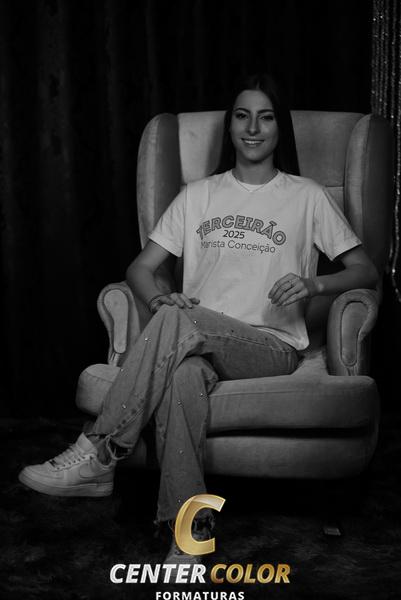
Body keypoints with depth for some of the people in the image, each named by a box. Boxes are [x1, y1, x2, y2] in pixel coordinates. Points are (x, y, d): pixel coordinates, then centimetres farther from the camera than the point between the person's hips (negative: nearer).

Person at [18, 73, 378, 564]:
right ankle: (191, 528, -33)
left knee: (178, 321, -35)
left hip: (271, 345, -2)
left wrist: (314, 285, -12)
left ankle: (97, 457, -29)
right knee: (182, 376, -38)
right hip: (196, 345, 2)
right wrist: (158, 298, -11)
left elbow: (366, 271, 10)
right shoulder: (198, 195, 19)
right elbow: (140, 268, 14)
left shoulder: (306, 197, 11)